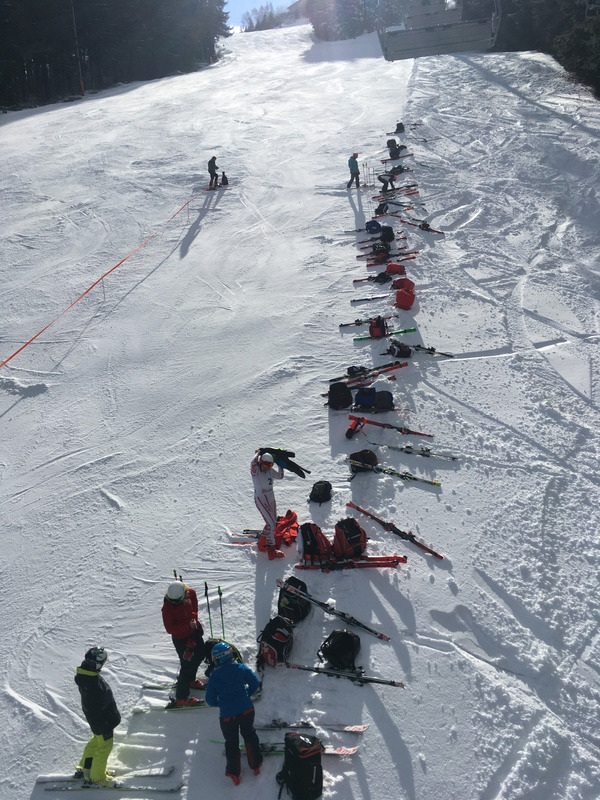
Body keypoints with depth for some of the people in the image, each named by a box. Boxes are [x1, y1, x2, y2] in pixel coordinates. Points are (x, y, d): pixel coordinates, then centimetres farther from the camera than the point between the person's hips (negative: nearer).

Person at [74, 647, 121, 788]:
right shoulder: (93, 685, -40)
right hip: (103, 722, -9)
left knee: (96, 741, 29)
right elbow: (95, 712, -30)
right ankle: (96, 778, 32)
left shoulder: (84, 674, -9)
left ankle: (85, 768, 47)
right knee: (104, 747, 13)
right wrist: (104, 729, -19)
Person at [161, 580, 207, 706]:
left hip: (194, 629, 7)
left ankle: (190, 680, 47)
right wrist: (188, 626, -33)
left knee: (201, 653, 23)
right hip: (180, 637, -7)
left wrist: (194, 617, -9)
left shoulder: (190, 593, -17)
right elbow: (170, 629, -28)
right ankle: (181, 698, 13)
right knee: (187, 665, -2)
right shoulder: (167, 607, -31)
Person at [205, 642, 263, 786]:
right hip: (246, 710, 2)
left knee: (231, 742, 17)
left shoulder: (214, 677, -13)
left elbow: (210, 700, -6)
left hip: (227, 715, -2)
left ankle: (234, 772, 22)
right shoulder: (241, 668, -11)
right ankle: (255, 765, 32)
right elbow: (255, 683, -3)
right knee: (249, 735, 24)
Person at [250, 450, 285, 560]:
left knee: (273, 521, 18)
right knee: (271, 523, -13)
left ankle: (263, 538, 43)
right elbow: (253, 463, -41)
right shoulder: (255, 470, -18)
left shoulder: (270, 470, 2)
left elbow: (279, 476, 18)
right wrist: (258, 453, -22)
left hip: (271, 498, 8)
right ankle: (271, 551, -8)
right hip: (261, 499, -8)